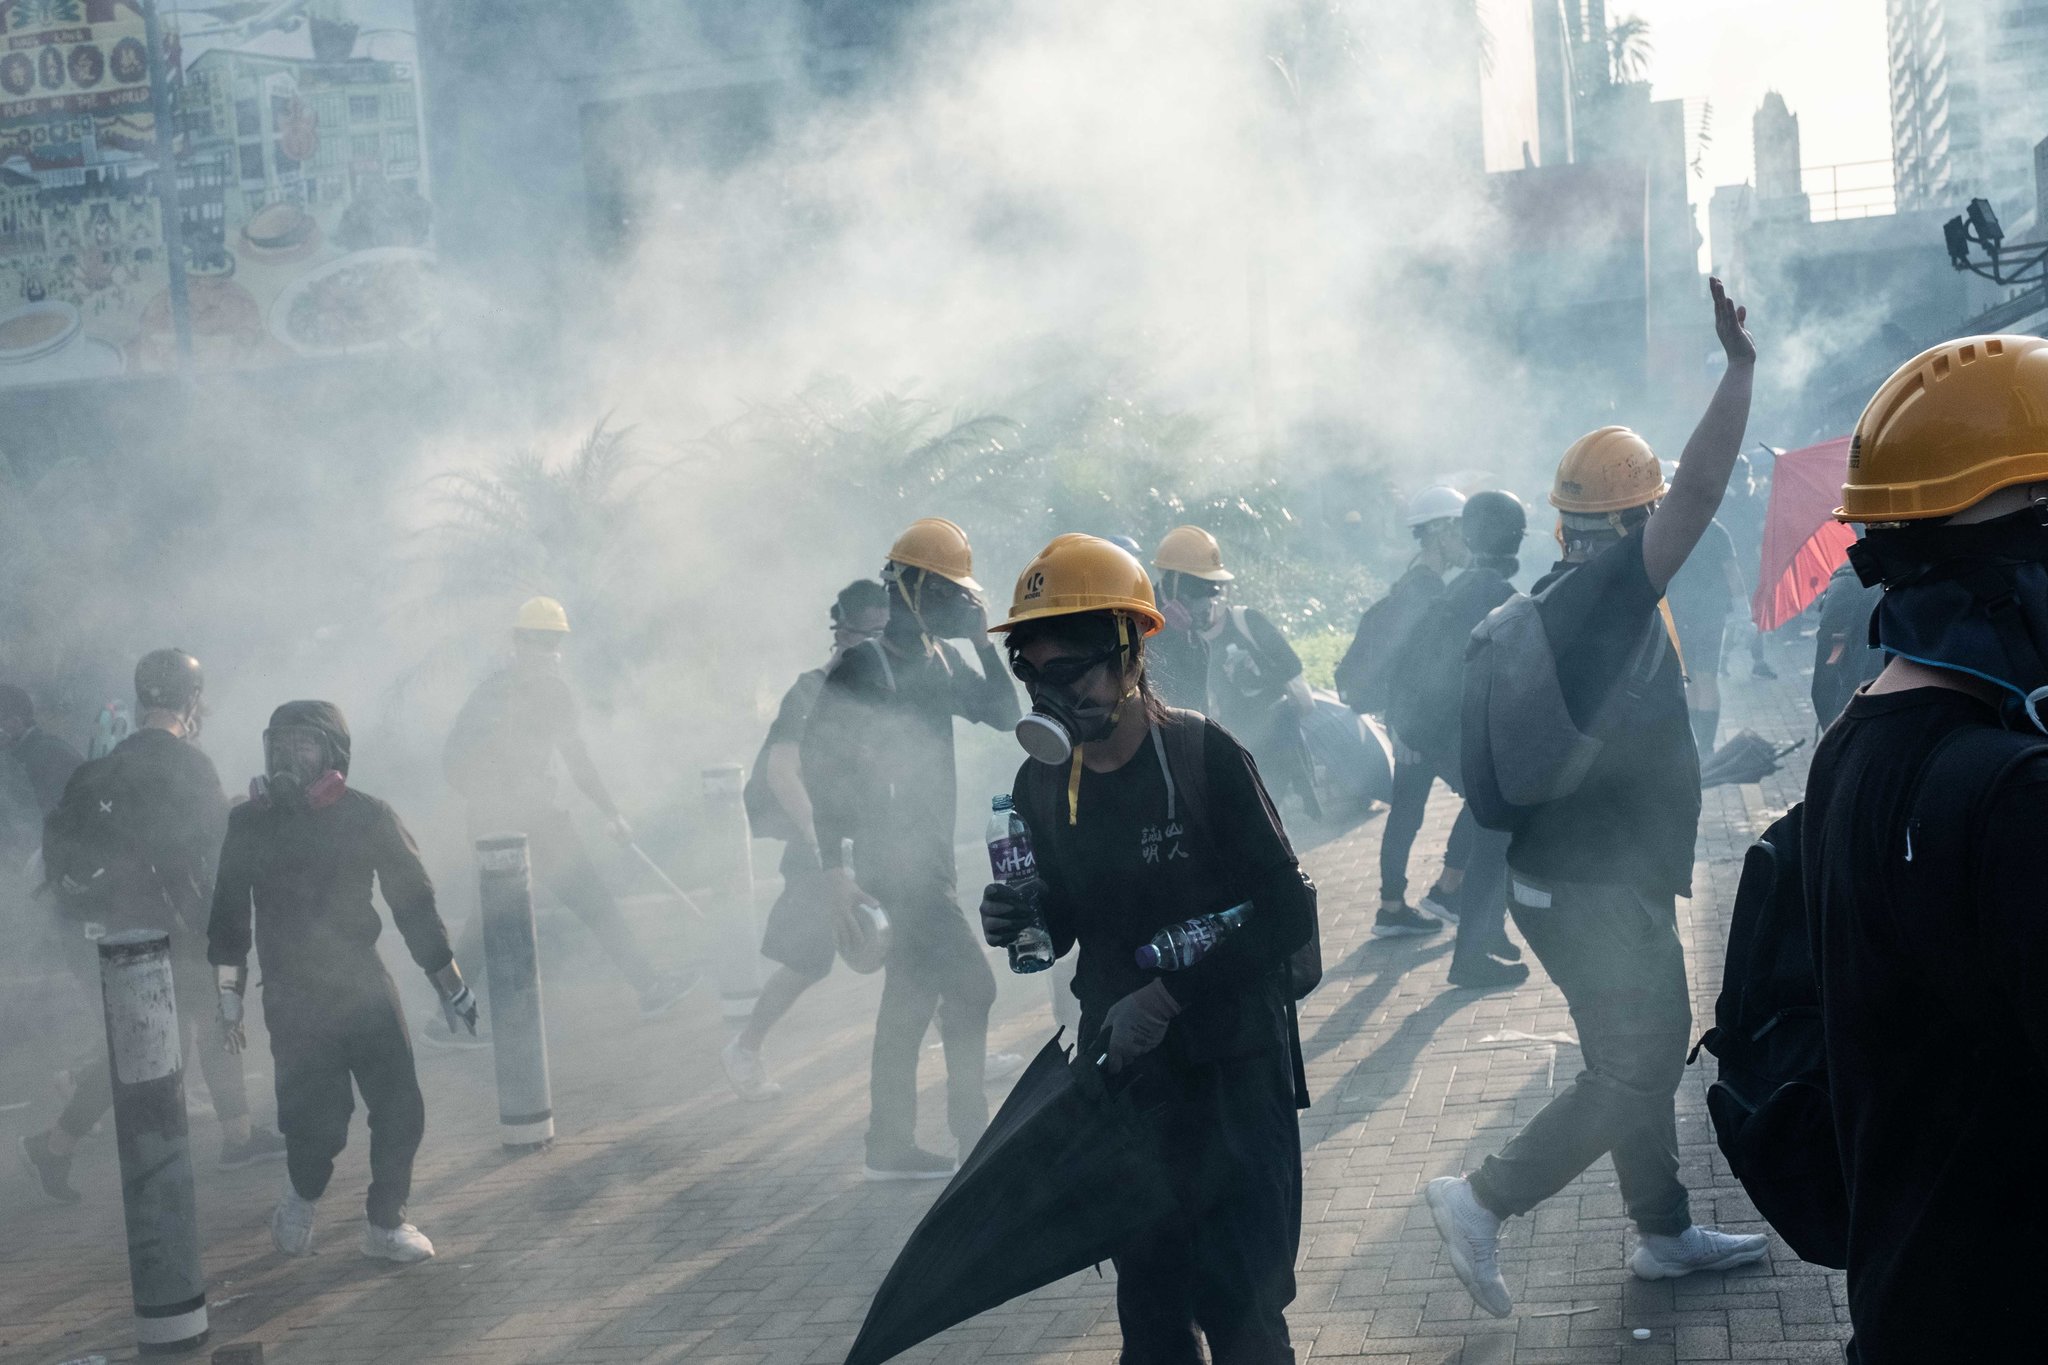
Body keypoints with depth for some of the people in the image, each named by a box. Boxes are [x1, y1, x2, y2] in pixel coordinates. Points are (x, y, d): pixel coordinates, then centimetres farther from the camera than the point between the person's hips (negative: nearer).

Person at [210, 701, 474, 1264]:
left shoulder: (368, 817, 0)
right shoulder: (250, 824, 1)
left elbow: (413, 900, 7)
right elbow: (228, 916, 9)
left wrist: (450, 985, 10)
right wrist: (228, 995, 7)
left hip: (365, 987, 1)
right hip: (293, 1001, -1)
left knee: (401, 1111, -4)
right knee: (317, 1123, -7)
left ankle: (385, 1223, 15)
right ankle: (300, 1202, 25)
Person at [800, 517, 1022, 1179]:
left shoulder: (937, 661, 12)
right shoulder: (865, 663, -14)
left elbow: (1003, 715, 13)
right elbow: (822, 758, -17)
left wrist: (982, 641, 1)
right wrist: (834, 863, -21)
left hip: (929, 851, 9)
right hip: (896, 856, -9)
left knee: (913, 997, 13)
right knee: (970, 986, -11)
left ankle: (891, 1146, 21)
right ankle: (975, 1140, -1)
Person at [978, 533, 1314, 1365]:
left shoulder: (1204, 756, -16)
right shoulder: (1042, 783, 1)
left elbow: (1286, 913, -15)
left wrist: (1169, 996, -19)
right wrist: (1021, 921, -10)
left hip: (1230, 1068, -5)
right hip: (1119, 1069, 5)